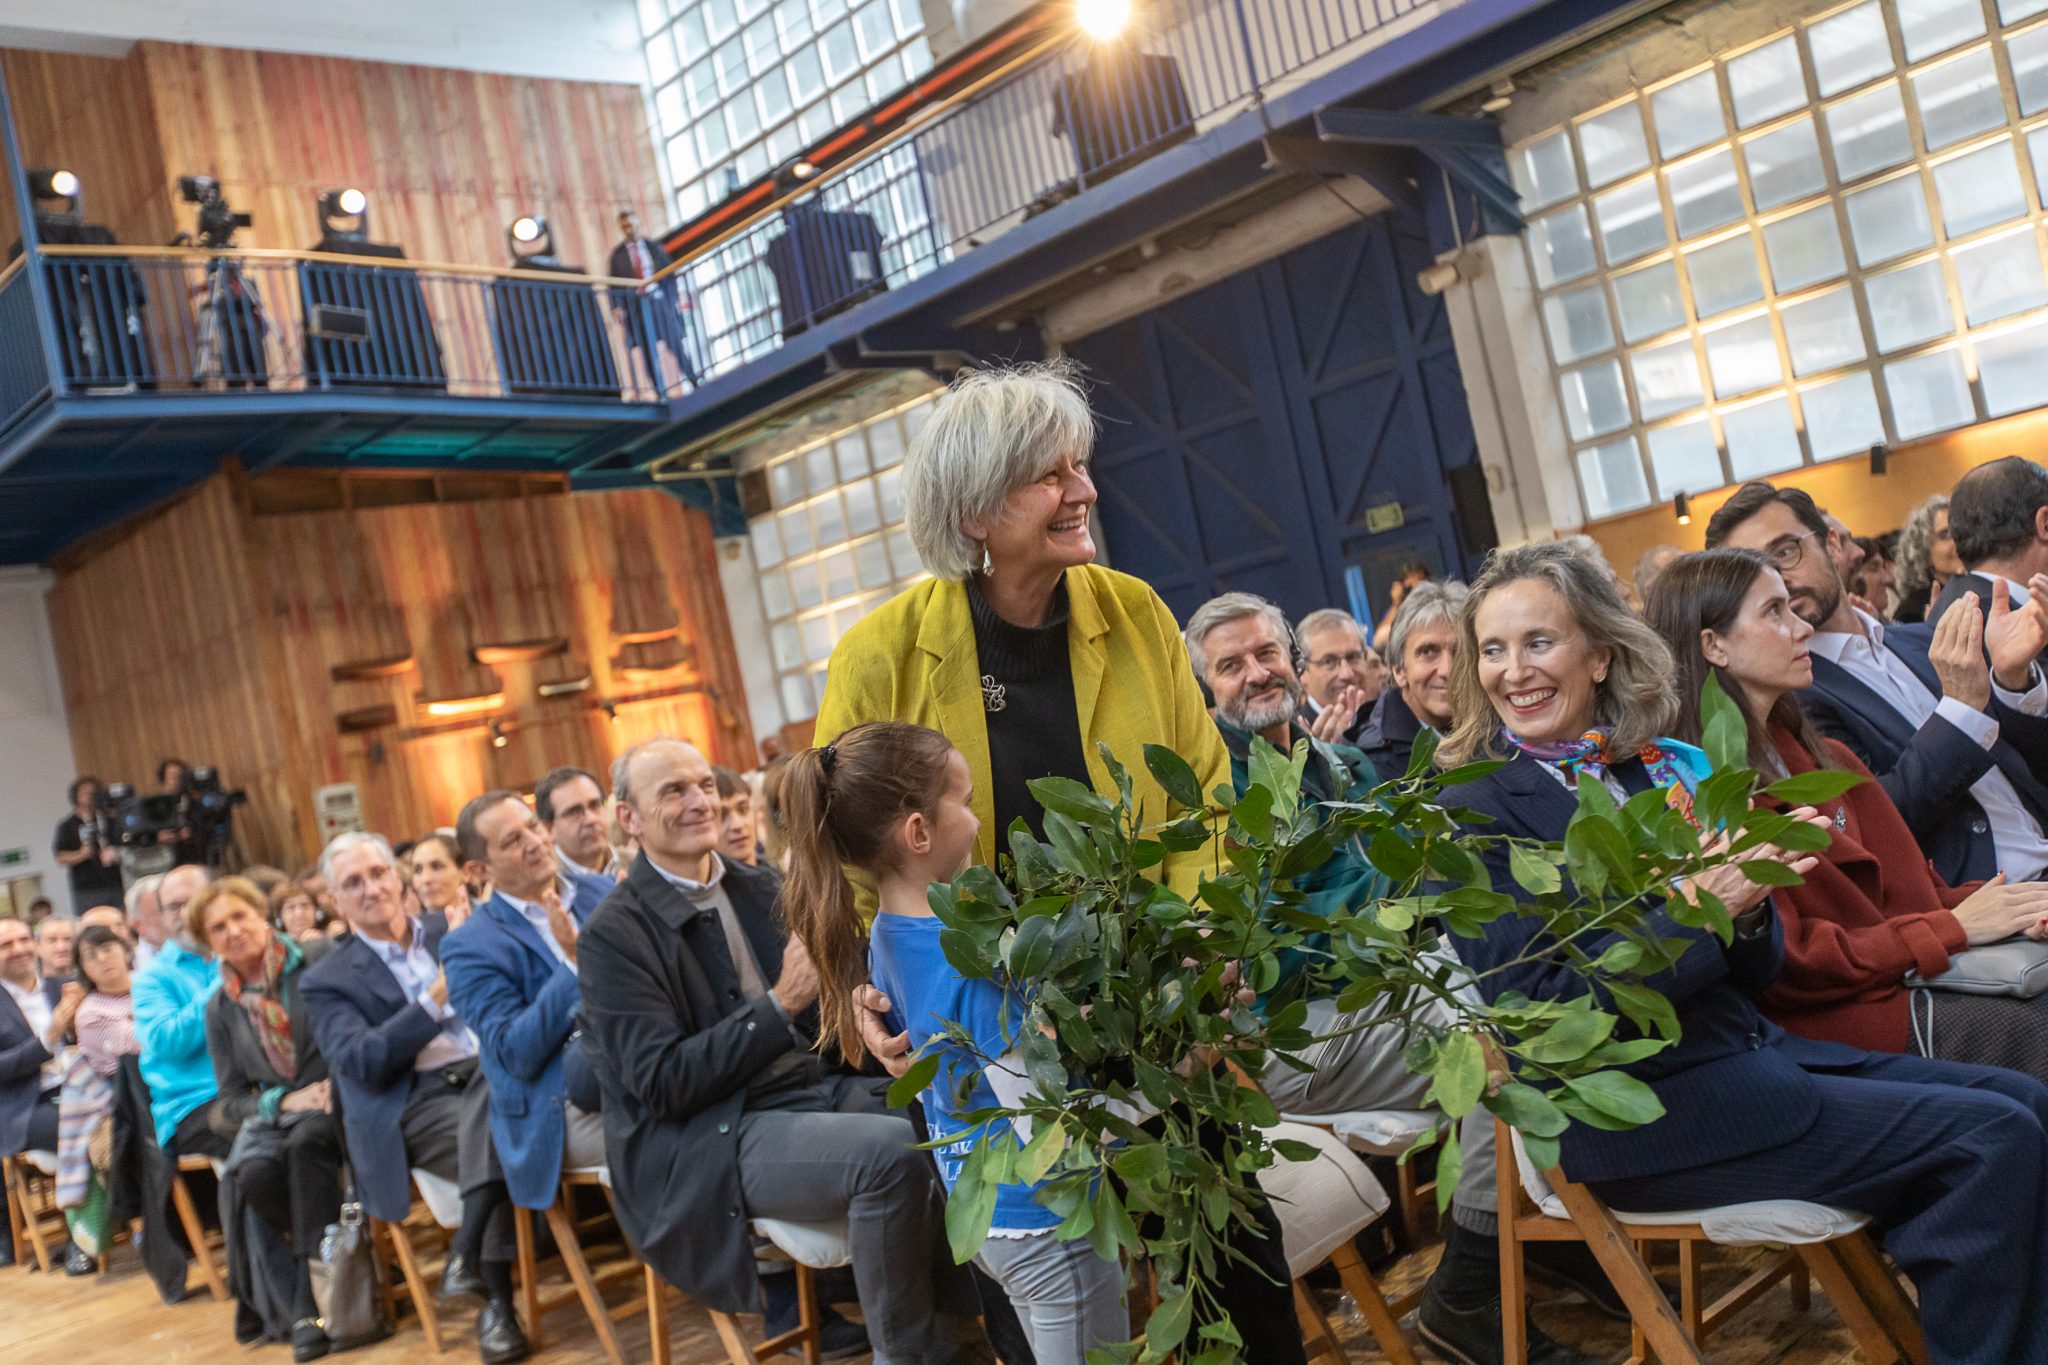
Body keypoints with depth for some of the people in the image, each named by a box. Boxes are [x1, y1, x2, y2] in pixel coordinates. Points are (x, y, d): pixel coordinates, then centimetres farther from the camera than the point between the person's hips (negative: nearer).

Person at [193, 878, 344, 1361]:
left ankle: (311, 1297, -25)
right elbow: (231, 1099, 10)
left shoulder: (322, 959, 0)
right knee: (253, 1173, -30)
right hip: (275, 1114, 3)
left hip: (340, 1102, -3)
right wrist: (284, 1101, -10)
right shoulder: (221, 1009, 11)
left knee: (306, 1142, -35)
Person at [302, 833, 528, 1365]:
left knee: (491, 1102, -35)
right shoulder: (329, 981, 9)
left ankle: (467, 1255, -30)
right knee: (498, 1137, -34)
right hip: (415, 1107, -3)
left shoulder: (450, 929, 18)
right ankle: (497, 1297, -26)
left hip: (491, 1071, 3)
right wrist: (434, 1000, -15)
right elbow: (363, 1065, -7)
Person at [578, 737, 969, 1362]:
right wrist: (779, 1006, -20)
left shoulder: (760, 889, 11)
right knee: (891, 1150, -29)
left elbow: (815, 1018, 12)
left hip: (805, 1088, 7)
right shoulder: (612, 936, -8)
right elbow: (660, 1085, -15)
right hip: (699, 1144, -6)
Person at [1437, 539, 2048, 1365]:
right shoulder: (1474, 814, -11)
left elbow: (1755, 968, 10)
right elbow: (1538, 1008, -18)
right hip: (1641, 1108, -7)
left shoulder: (1663, 765, 7)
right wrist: (1697, 909, -23)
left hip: (1753, 1048, 7)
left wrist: (1750, 905, -13)